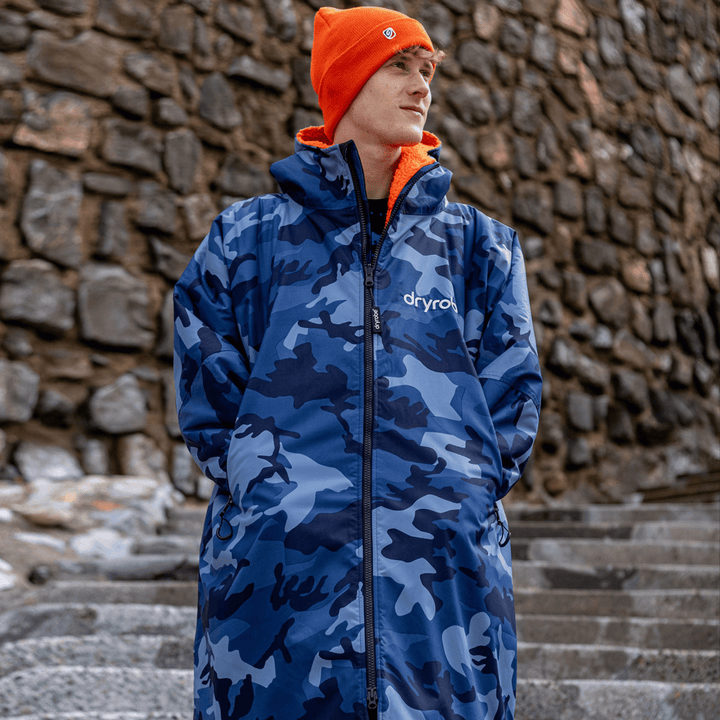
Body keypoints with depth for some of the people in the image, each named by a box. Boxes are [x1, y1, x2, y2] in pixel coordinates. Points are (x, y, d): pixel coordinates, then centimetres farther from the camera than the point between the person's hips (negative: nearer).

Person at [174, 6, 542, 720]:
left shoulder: (476, 242, 14)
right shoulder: (249, 237, 10)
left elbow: (512, 392, 11)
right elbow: (207, 393, 7)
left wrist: (460, 496, 0)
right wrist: (270, 492, -2)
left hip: (448, 573, 2)